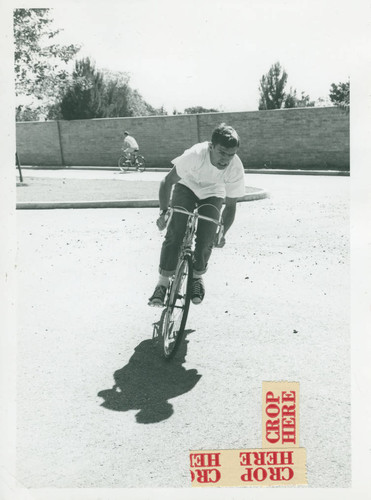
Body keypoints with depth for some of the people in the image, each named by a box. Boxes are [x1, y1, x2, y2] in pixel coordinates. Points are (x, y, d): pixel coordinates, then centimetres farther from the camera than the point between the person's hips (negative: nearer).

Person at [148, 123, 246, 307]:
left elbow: (230, 205, -12)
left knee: (206, 239, -13)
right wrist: (163, 211, -27)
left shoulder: (236, 169, -29)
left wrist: (222, 235, -7)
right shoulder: (195, 155, -37)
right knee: (175, 233, -20)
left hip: (213, 194, 2)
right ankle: (162, 283, -9)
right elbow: (167, 182, -22)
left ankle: (198, 277, 16)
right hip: (187, 187, -1)